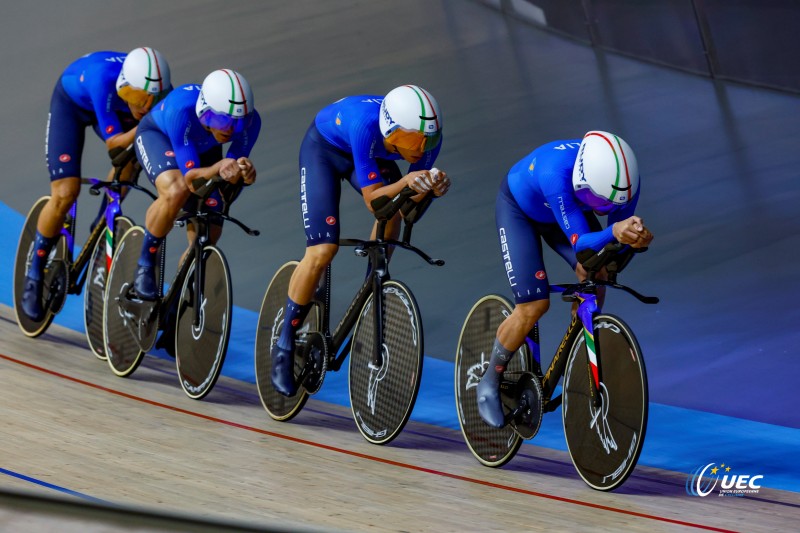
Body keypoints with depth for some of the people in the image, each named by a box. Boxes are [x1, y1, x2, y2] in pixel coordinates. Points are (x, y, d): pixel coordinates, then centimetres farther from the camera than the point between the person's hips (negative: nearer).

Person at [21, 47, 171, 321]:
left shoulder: (159, 91, -33)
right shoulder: (104, 77, -43)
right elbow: (113, 143, -39)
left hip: (115, 107, 5)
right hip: (71, 103, -5)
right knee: (65, 194, -15)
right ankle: (33, 277, 1)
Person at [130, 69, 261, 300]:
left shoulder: (249, 120, -34)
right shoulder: (181, 109, -44)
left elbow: (233, 169, -25)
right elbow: (190, 177, -42)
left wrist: (244, 172, -48)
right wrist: (218, 168, -62)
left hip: (204, 149, 4)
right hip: (157, 134, -4)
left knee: (206, 241, -1)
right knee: (176, 192, -37)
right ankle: (145, 266, -14)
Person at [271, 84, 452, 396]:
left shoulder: (428, 137, -29)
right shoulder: (366, 125, -43)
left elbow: (409, 204, -20)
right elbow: (373, 200, -38)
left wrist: (432, 188, -40)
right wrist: (404, 183, -56)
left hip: (367, 154, 6)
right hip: (324, 148, -5)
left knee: (393, 212, -22)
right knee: (322, 252, -16)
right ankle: (284, 347, -1)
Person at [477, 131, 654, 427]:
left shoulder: (624, 179, -31)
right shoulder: (555, 172, -46)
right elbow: (580, 243, -44)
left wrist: (634, 238, -44)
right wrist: (614, 231, -64)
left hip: (562, 212, 5)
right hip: (518, 209, -5)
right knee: (533, 306, -14)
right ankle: (490, 383, 9)